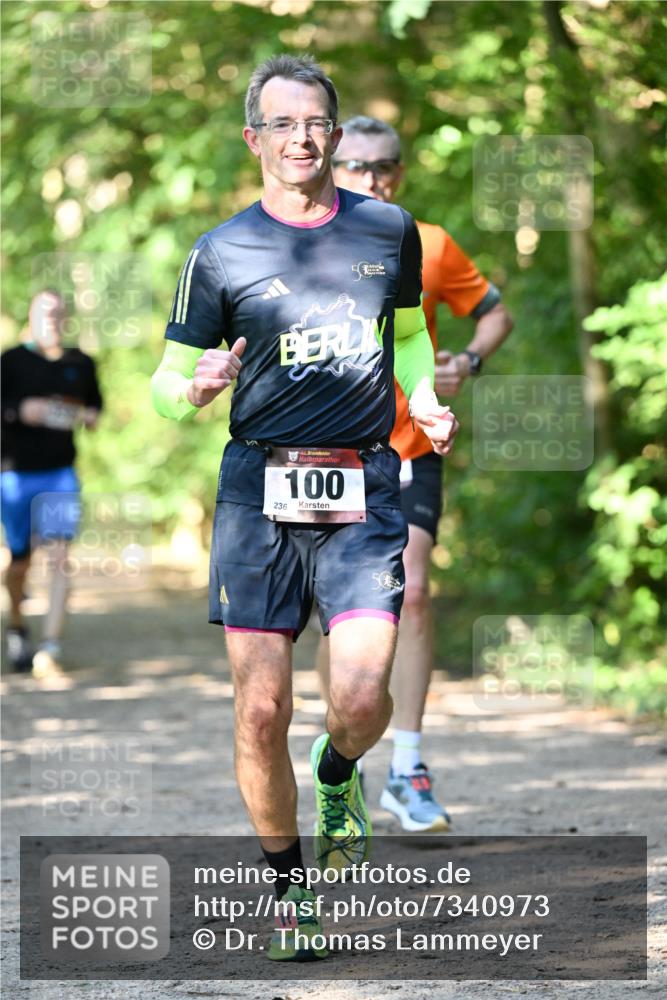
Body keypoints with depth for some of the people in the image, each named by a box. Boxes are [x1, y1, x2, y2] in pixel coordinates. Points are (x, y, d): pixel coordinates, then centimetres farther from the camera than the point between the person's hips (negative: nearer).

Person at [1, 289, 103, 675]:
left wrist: (91, 416, 0)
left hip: (61, 473, 1)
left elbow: (95, 401, 21)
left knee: (61, 555, -15)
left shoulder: (81, 364, 6)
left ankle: (52, 644, -18)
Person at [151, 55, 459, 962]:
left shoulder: (390, 231, 9)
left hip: (365, 491, 1)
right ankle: (288, 888, 14)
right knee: (261, 710, -5)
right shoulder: (223, 253, 3)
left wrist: (427, 402, 7)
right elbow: (167, 385, 8)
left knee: (361, 697, -14)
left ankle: (338, 774, 22)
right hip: (259, 488, -1)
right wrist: (198, 386, -15)